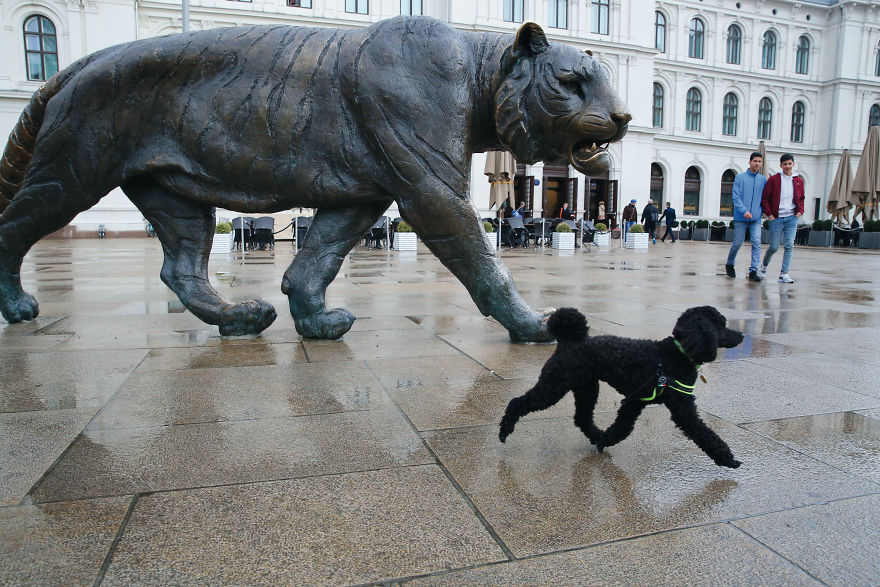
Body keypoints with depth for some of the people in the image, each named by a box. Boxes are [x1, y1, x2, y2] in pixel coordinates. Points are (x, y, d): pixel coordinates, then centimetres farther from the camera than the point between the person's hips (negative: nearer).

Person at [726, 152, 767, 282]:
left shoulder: (763, 179, 11)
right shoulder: (740, 177, 1)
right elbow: (736, 197, -6)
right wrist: (744, 211, -17)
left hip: (756, 218, 2)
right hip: (741, 217, -2)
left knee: (756, 243, -9)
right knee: (737, 243, 4)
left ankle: (753, 271, -8)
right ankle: (729, 264, 27)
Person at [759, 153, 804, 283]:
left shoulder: (799, 180, 11)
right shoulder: (774, 179, 0)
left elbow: (801, 198, 22)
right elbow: (764, 198, 1)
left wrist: (800, 211, 6)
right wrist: (769, 214, -6)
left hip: (792, 218, 3)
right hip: (776, 218, -3)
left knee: (789, 246, -6)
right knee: (774, 246, 0)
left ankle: (784, 274, -4)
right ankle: (764, 266, 28)